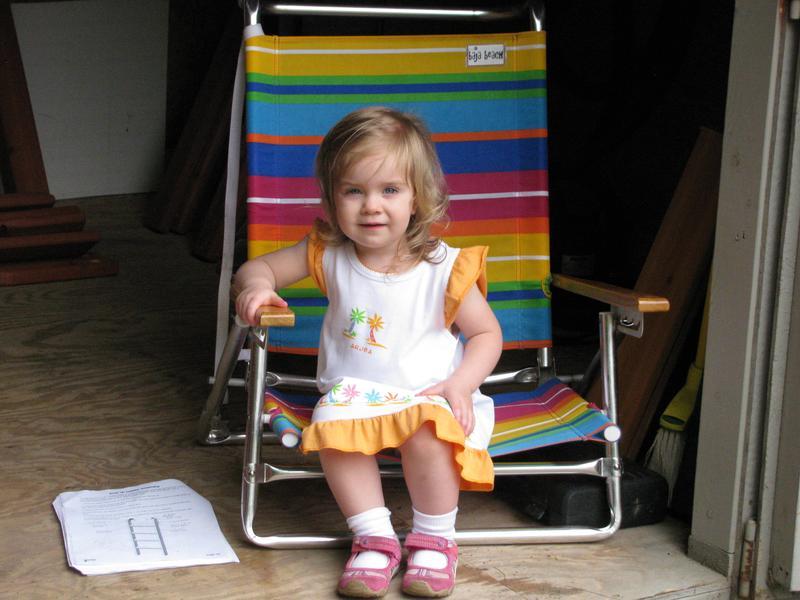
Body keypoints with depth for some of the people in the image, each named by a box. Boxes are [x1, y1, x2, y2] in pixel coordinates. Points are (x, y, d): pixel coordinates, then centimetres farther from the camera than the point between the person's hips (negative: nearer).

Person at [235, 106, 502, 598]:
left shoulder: (443, 268, -8)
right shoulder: (329, 255, -1)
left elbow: (487, 334, 1)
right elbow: (259, 267, 8)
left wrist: (460, 384, -16)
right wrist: (257, 287, -17)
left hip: (427, 395, -2)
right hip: (353, 391, 2)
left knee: (428, 431, -34)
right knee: (333, 424, -31)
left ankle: (435, 540, -10)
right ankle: (375, 538, -17)